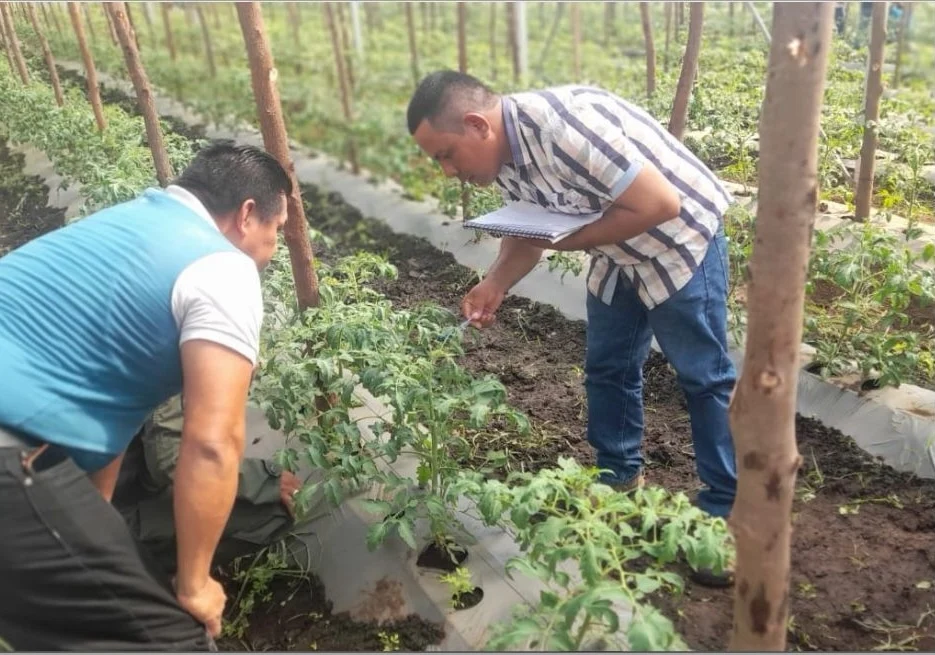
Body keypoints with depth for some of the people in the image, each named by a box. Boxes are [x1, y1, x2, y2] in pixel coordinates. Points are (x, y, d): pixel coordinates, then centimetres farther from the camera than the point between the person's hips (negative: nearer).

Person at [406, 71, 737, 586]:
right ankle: (618, 478, 32)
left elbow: (661, 204, -32)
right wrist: (493, 286, -12)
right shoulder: (501, 155, -7)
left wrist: (570, 241, -25)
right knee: (608, 368, 14)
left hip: (681, 237, -8)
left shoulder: (564, 124, -34)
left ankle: (726, 511, 13)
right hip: (617, 253, 8)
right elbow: (528, 229, 6)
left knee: (704, 378, 1)